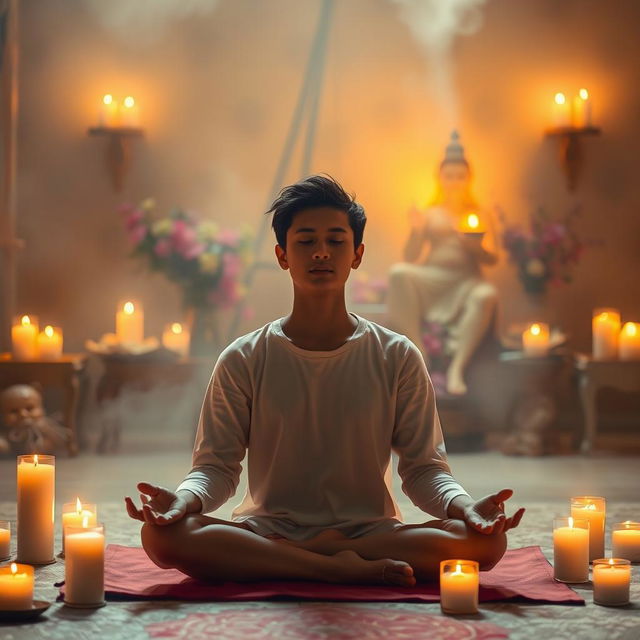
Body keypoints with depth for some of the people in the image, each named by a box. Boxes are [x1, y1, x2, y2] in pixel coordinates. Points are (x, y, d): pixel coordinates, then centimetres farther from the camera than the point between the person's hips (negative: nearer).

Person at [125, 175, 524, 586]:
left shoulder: (397, 357, 5)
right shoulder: (244, 361, 4)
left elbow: (423, 466, 3)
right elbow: (217, 465, 1)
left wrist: (462, 505, -19)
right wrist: (186, 498, -23)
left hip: (370, 530, 1)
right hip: (266, 530, 0)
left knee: (486, 541, -27)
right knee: (162, 533, -30)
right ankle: (348, 569, -25)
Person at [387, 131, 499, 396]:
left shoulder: (478, 215, 12)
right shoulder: (430, 215, 12)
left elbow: (492, 258, 3)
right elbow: (410, 259, 6)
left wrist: (471, 244, -15)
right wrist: (416, 230, -11)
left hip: (466, 282, -1)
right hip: (431, 280, 1)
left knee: (487, 294, -36)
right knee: (398, 272, -31)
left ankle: (457, 366, -35)